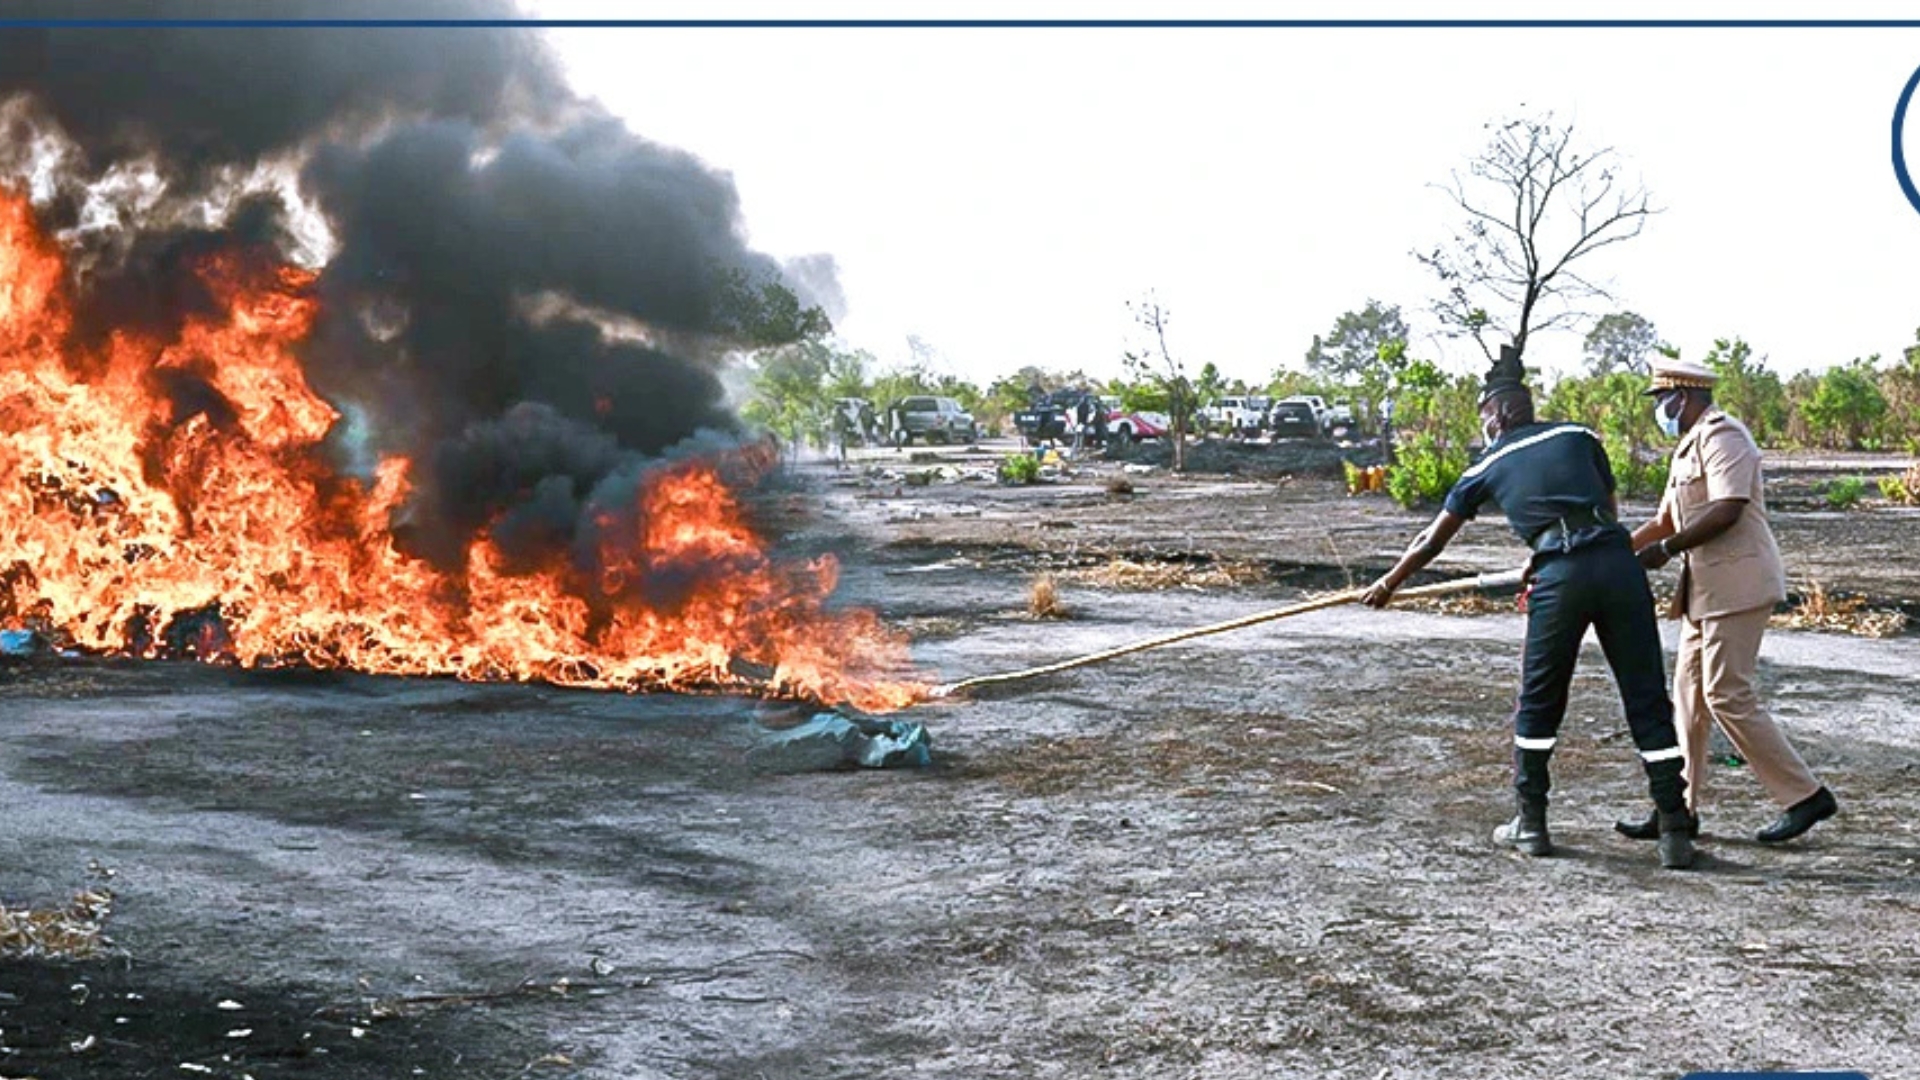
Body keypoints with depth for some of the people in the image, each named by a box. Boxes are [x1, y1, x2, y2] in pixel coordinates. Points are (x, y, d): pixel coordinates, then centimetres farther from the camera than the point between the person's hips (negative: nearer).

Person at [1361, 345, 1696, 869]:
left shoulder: (1489, 466, 17)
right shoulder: (1579, 436, 20)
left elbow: (1432, 540, 25)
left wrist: (1388, 584, 38)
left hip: (1559, 576, -2)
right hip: (1618, 563, 2)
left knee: (1539, 703, 15)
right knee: (1648, 701, 6)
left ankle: (1531, 824, 22)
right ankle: (1675, 832, 6)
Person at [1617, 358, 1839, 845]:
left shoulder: (1722, 436, -11)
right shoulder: (1687, 449, 20)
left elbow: (1727, 510, -23)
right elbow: (1665, 522, 25)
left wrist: (1666, 550, -19)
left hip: (1737, 583, -10)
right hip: (1707, 586, 10)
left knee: (1728, 696, -9)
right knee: (1689, 693, 10)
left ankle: (1805, 795, 0)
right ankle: (1679, 809, 15)